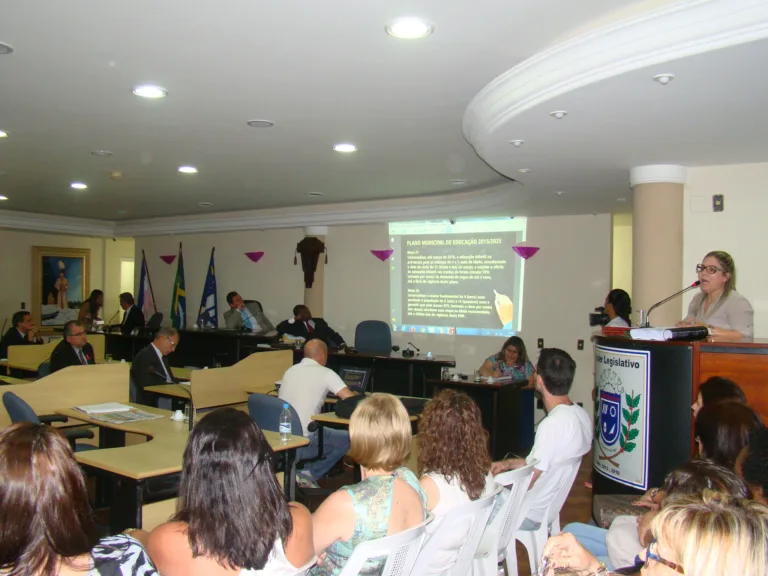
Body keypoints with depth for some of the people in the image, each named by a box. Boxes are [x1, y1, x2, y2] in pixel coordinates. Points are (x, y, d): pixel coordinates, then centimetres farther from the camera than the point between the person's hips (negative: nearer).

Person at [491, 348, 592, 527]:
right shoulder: (581, 415, -3)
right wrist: (509, 463, 9)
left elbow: (527, 482, -22)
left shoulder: (552, 424, -30)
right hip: (550, 506, 8)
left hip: (528, 514, -8)